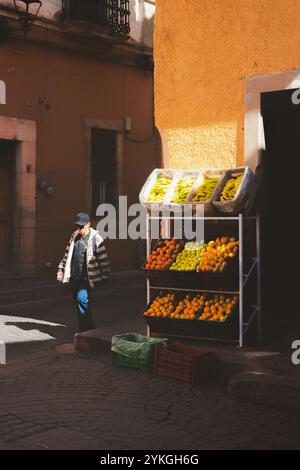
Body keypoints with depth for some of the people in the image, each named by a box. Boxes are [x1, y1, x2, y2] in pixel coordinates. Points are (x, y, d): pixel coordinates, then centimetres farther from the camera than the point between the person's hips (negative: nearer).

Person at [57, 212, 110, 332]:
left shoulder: (95, 238, -9)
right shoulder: (74, 236, 11)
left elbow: (103, 257, -10)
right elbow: (67, 253, 19)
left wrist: (104, 276, -11)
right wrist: (61, 268, 14)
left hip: (87, 276, -7)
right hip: (75, 276, 7)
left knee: (82, 298, -20)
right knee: (77, 300, 10)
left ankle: (88, 328, -7)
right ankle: (84, 329, 23)